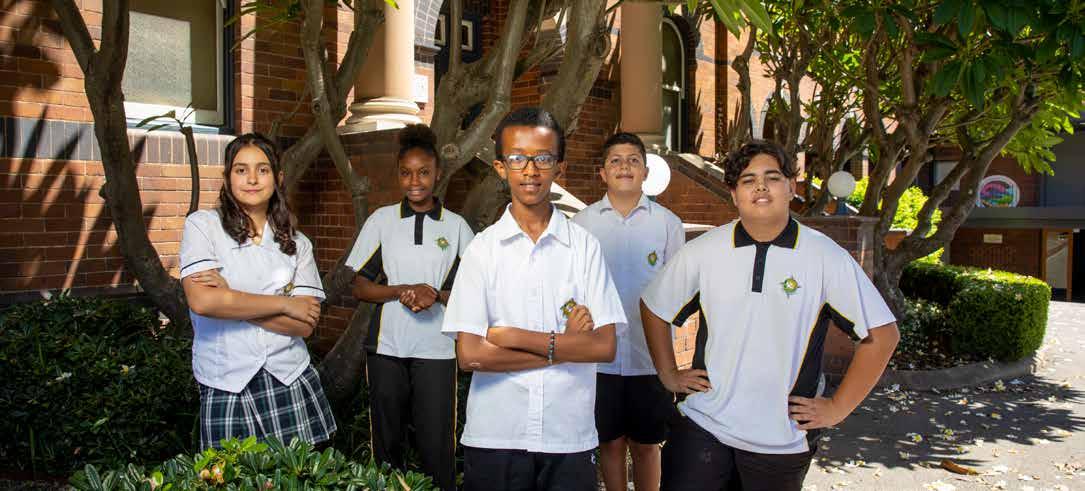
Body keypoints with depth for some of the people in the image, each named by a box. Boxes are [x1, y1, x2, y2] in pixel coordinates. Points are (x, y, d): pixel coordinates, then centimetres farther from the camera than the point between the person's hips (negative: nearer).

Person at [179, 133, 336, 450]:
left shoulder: (297, 243, 6)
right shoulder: (202, 225, -1)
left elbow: (304, 325, -4)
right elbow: (201, 301, -17)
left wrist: (231, 300, -14)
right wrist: (284, 304, -10)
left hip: (290, 382, 2)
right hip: (225, 388, -2)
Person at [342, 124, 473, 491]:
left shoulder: (456, 226, 4)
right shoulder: (381, 220, 5)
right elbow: (360, 287, 5)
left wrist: (437, 296, -14)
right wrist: (402, 291, -12)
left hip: (436, 350, -1)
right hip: (387, 348, 1)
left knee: (437, 446, -3)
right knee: (386, 442, 10)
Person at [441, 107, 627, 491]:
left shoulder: (584, 246, 0)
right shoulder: (482, 249, -2)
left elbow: (604, 346, -6)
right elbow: (469, 355, -8)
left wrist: (512, 337, -12)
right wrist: (564, 347, -10)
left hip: (570, 436, 1)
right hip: (494, 435, 0)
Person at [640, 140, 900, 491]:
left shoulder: (827, 258, -8)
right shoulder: (702, 252, -3)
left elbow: (882, 334, -3)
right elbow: (653, 308, 11)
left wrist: (837, 408, -3)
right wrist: (669, 375, 8)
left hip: (783, 440, 0)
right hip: (703, 425, 1)